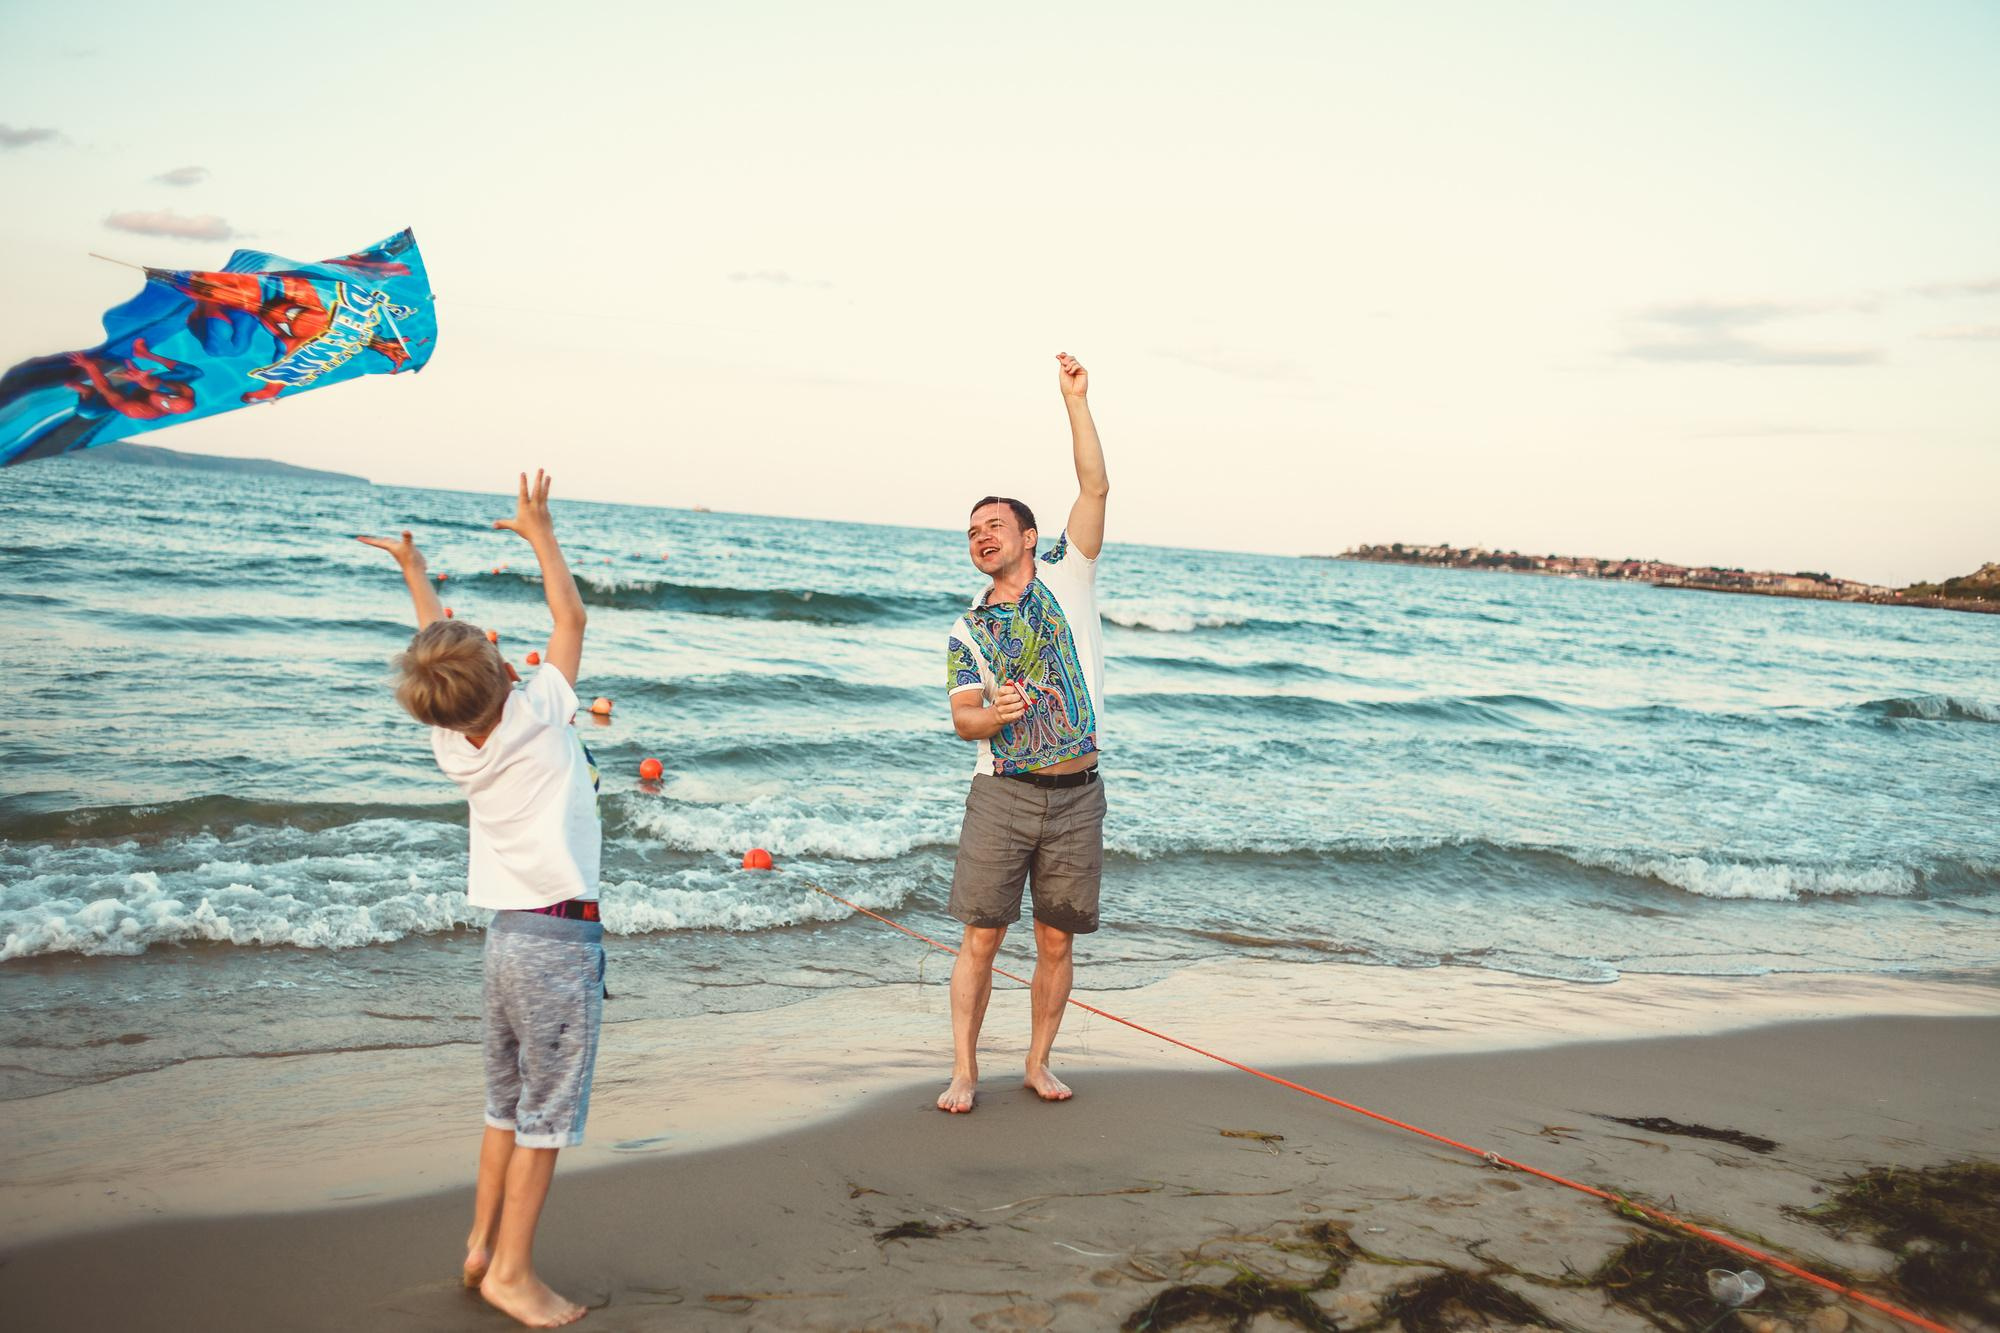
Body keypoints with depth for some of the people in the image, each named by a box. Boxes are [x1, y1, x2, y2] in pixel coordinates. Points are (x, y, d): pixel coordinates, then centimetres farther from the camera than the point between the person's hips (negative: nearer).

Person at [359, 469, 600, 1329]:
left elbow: (436, 652, 21)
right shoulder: (535, 719, -14)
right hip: (558, 939, -7)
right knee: (547, 1114, 1)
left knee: (507, 1106, 19)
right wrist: (540, 533, 8)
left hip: (506, 932, 7)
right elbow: (571, 620, -2)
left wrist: (415, 573, 33)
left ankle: (482, 1245, 28)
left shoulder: (450, 742, 3)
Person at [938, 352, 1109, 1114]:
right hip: (1003, 794, 0)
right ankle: (964, 1072, 7)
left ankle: (1038, 1063, 22)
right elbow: (962, 719, -2)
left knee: (1056, 940, 8)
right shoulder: (967, 631, 8)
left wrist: (1076, 403, -10)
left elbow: (1094, 489, -4)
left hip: (1076, 795, 0)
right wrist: (994, 713, -26)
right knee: (981, 937, -2)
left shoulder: (1067, 578, 7)